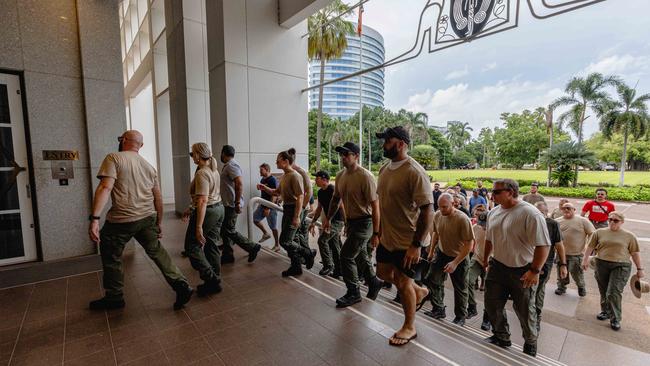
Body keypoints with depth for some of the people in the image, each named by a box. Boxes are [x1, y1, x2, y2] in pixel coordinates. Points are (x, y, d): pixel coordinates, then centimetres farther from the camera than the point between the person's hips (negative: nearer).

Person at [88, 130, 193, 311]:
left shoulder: (114, 158, -3)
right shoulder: (149, 166, 13)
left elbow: (105, 188, -18)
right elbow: (158, 199, 14)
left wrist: (94, 218, -21)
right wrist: (158, 224, 21)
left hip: (122, 220, -5)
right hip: (148, 218, 5)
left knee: (111, 257, 16)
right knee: (157, 251, 14)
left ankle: (114, 297, 31)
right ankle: (182, 286, 8)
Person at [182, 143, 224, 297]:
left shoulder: (202, 173, -18)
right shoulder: (213, 170, 10)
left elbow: (203, 201, -25)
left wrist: (199, 227, -25)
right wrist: (191, 209, 22)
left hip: (207, 211, -9)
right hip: (218, 209, 9)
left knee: (192, 247, 5)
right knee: (212, 245, 14)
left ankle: (212, 280, 5)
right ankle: (215, 282, 22)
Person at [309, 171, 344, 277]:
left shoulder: (333, 189, -17)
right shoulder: (320, 192, 11)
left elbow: (342, 206, -20)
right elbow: (319, 208, 20)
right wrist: (313, 222, 19)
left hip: (337, 220, -9)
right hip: (330, 220, 9)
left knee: (322, 240, -12)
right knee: (334, 244, 12)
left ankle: (328, 266, 1)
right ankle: (339, 269, 22)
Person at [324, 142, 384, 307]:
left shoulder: (365, 176, -20)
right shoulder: (340, 176, 4)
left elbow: (375, 205, -20)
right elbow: (336, 198, 17)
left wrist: (376, 233, -20)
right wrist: (328, 218, 15)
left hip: (364, 222, -7)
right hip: (350, 222, 8)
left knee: (346, 255, -5)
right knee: (360, 256, 18)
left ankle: (353, 293, 15)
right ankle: (374, 282, 41)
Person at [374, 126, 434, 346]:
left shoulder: (415, 172, -22)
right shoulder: (385, 169, 3)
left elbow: (428, 210, -23)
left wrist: (417, 245, -24)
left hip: (407, 240, -8)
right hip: (387, 237, 8)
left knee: (403, 282, 7)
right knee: (384, 274, 20)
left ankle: (409, 327, 34)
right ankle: (420, 291, 47)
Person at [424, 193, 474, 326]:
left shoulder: (462, 219, -26)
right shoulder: (437, 215, -9)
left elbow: (469, 244, -24)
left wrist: (455, 263, -26)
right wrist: (431, 251, 12)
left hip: (459, 258, -4)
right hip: (441, 253, 5)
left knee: (460, 289, 11)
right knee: (432, 280, -1)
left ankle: (460, 317, 31)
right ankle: (439, 310, 17)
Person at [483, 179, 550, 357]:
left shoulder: (530, 213, -21)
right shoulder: (493, 212, 2)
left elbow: (543, 245, -21)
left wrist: (535, 271, -20)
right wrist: (485, 259, 21)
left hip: (522, 271, -6)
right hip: (497, 267, 6)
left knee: (525, 310, 12)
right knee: (492, 304, 13)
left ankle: (530, 345, 38)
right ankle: (501, 337, 36)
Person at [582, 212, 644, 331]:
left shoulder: (629, 236, 3)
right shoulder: (599, 232, 5)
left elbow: (635, 253, 6)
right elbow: (590, 247, 6)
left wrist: (639, 269, 5)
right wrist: (585, 259, 0)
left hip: (620, 267, -2)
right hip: (601, 265, 2)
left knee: (614, 293, -8)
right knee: (604, 292, 11)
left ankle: (615, 319, 5)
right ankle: (605, 311, 28)